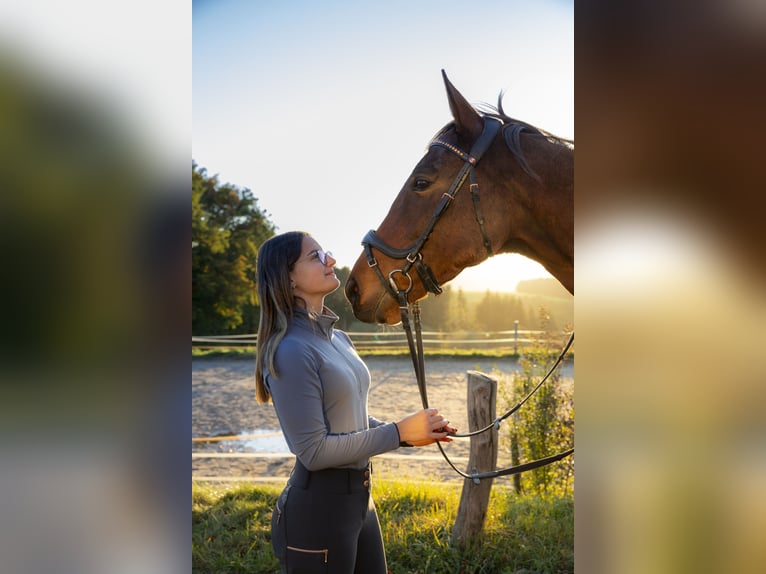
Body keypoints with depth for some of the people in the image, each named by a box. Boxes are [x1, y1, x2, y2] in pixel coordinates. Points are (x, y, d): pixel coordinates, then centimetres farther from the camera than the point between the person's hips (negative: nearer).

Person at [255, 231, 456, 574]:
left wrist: (412, 432, 0)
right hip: (317, 508, -8)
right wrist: (399, 433, -17)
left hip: (359, 496, 8)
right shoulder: (291, 351, -20)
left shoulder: (337, 338, 7)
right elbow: (314, 451, -22)